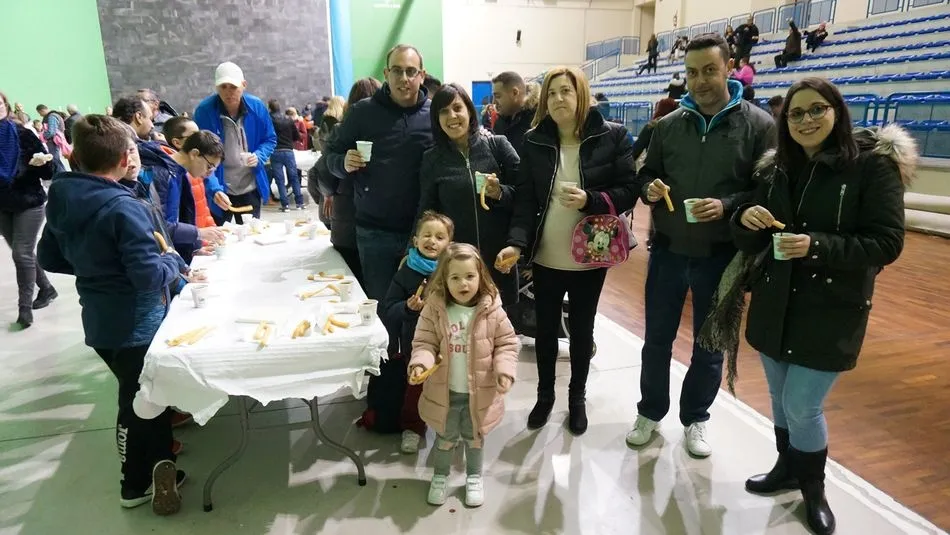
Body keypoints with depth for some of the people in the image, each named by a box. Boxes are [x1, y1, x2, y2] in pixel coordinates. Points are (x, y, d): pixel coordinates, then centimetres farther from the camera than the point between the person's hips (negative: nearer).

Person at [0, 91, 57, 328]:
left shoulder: (23, 134, -8)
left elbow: (48, 172, -9)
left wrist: (42, 162, -29)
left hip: (29, 202, -4)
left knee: (22, 253, -8)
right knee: (22, 252, 14)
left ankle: (24, 306, 0)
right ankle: (46, 288, 33)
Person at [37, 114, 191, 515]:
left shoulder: (61, 200, 0)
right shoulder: (123, 208, -25)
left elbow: (49, 258, 11)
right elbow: (151, 276, -27)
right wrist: (175, 261, -9)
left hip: (100, 323, 8)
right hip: (135, 325, -8)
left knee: (136, 395, 22)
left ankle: (154, 462, 36)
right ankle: (138, 485, 22)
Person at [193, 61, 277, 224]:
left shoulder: (257, 106, -5)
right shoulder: (204, 110, -15)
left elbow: (270, 139, 8)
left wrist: (259, 156, -14)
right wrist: (215, 189, -30)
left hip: (251, 188, 2)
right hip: (220, 191, -2)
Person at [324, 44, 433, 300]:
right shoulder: (362, 112, 0)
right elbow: (332, 155, 7)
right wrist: (344, 164, -16)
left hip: (423, 230, 1)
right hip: (375, 231, 0)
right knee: (380, 303, 9)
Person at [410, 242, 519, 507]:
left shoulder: (492, 311, -13)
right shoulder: (434, 309, -13)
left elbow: (507, 344, -5)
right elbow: (424, 343, -8)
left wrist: (504, 370, -19)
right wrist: (420, 363, -27)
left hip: (479, 392, 0)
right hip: (444, 392, 0)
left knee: (475, 438, 22)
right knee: (445, 438, 20)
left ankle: (474, 478, 47)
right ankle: (440, 476, 46)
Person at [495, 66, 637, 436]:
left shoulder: (612, 137, -7)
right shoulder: (535, 142, -1)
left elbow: (629, 191, -7)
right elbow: (525, 199, -6)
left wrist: (590, 200, -24)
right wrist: (517, 243, -20)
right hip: (545, 257, 2)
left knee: (582, 330, 14)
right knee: (545, 329, 14)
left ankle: (577, 398, 36)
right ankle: (545, 395, 36)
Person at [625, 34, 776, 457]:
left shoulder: (758, 125, -6)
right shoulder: (668, 125, 2)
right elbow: (646, 174, 11)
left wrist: (728, 206, -23)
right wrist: (649, 188, -11)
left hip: (722, 256, -2)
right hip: (668, 251, 2)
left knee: (710, 346, 13)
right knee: (657, 339, 13)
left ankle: (695, 419, 35)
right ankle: (650, 412, 34)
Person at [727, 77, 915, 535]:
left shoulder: (872, 164, -9)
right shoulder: (775, 168, 4)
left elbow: (887, 242, -14)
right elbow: (749, 244, 5)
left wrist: (817, 245, -27)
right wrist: (746, 218, -18)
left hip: (832, 310, -5)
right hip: (775, 304, 5)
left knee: (802, 405, -1)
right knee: (780, 398, 16)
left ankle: (813, 486, 27)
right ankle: (787, 467, 40)